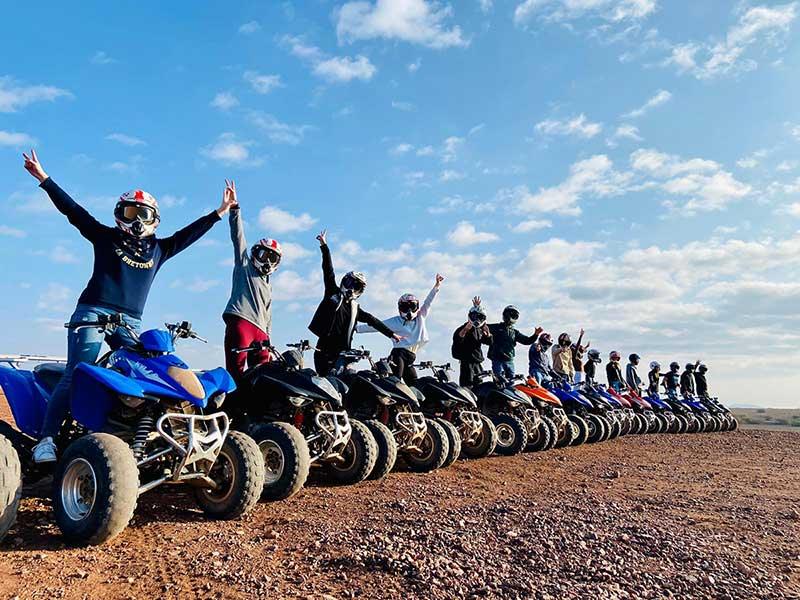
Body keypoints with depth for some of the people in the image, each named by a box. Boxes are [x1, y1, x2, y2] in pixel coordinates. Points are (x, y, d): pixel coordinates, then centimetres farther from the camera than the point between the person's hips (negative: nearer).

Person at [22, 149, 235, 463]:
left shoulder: (159, 248, 18)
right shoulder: (105, 236, 11)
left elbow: (190, 232, 20)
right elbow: (73, 209, 9)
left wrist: (220, 211, 20)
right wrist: (43, 178, 6)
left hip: (130, 322, 3)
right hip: (93, 312, -3)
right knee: (75, 375, -13)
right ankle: (47, 438, -11)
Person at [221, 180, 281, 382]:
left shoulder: (268, 284, 33)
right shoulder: (244, 264, 17)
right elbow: (238, 235, 4)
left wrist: (268, 340, 22)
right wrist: (235, 208, -6)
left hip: (260, 331, 7)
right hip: (240, 321, -7)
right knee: (236, 371, -18)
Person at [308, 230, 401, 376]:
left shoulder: (355, 308, 18)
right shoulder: (333, 292, 8)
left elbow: (373, 321, 20)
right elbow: (328, 272, 2)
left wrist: (391, 334, 19)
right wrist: (324, 246, -4)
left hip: (342, 350, 4)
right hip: (325, 347, -4)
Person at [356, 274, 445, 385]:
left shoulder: (420, 317, 20)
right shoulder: (394, 322, 7)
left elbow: (428, 302, 20)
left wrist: (437, 285, 15)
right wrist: (357, 328, 3)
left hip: (410, 359, 6)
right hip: (399, 354, -6)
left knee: (415, 384, 3)